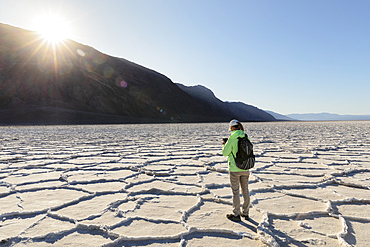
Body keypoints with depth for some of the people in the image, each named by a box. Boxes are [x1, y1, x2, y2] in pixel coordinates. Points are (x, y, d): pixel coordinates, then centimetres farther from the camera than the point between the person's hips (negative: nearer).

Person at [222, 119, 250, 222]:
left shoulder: (232, 139, -16)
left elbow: (225, 153, -10)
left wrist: (224, 144, 10)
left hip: (234, 169, -5)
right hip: (245, 168, 6)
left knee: (235, 192, 6)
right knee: (245, 191, 16)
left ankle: (236, 215, 18)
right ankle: (246, 213, 28)